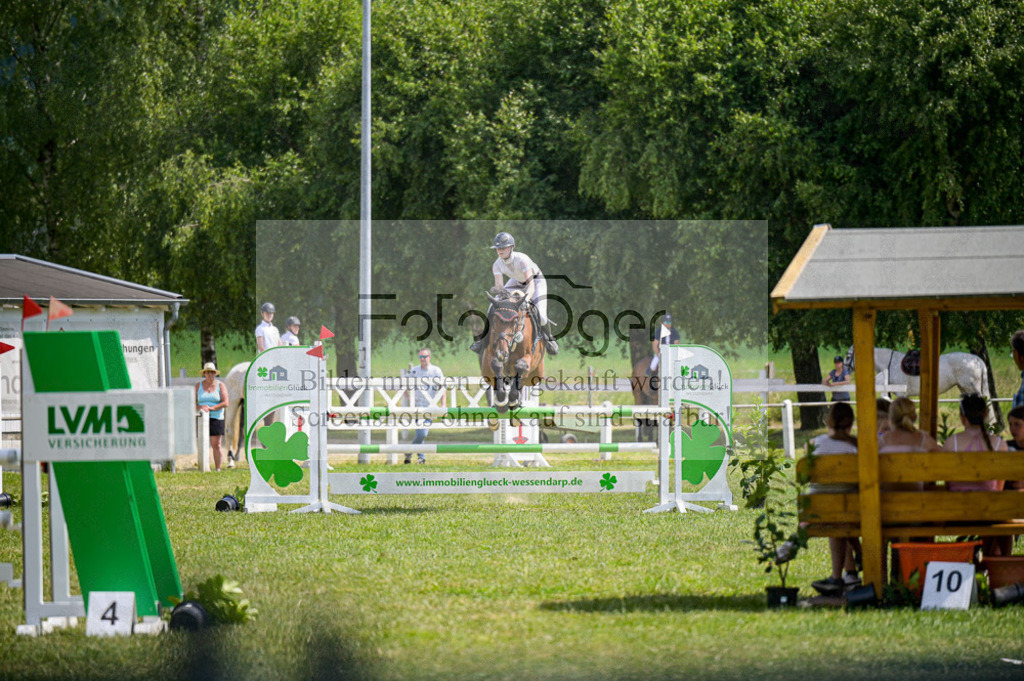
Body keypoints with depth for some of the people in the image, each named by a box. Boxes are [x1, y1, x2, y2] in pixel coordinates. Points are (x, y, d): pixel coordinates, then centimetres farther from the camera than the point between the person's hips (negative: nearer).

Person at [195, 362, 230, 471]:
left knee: (216, 445, -5)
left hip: (216, 418, -2)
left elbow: (225, 403, -5)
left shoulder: (220, 385, 4)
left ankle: (218, 469, -1)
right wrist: (200, 408, -16)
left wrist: (211, 408, -15)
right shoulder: (198, 385, 10)